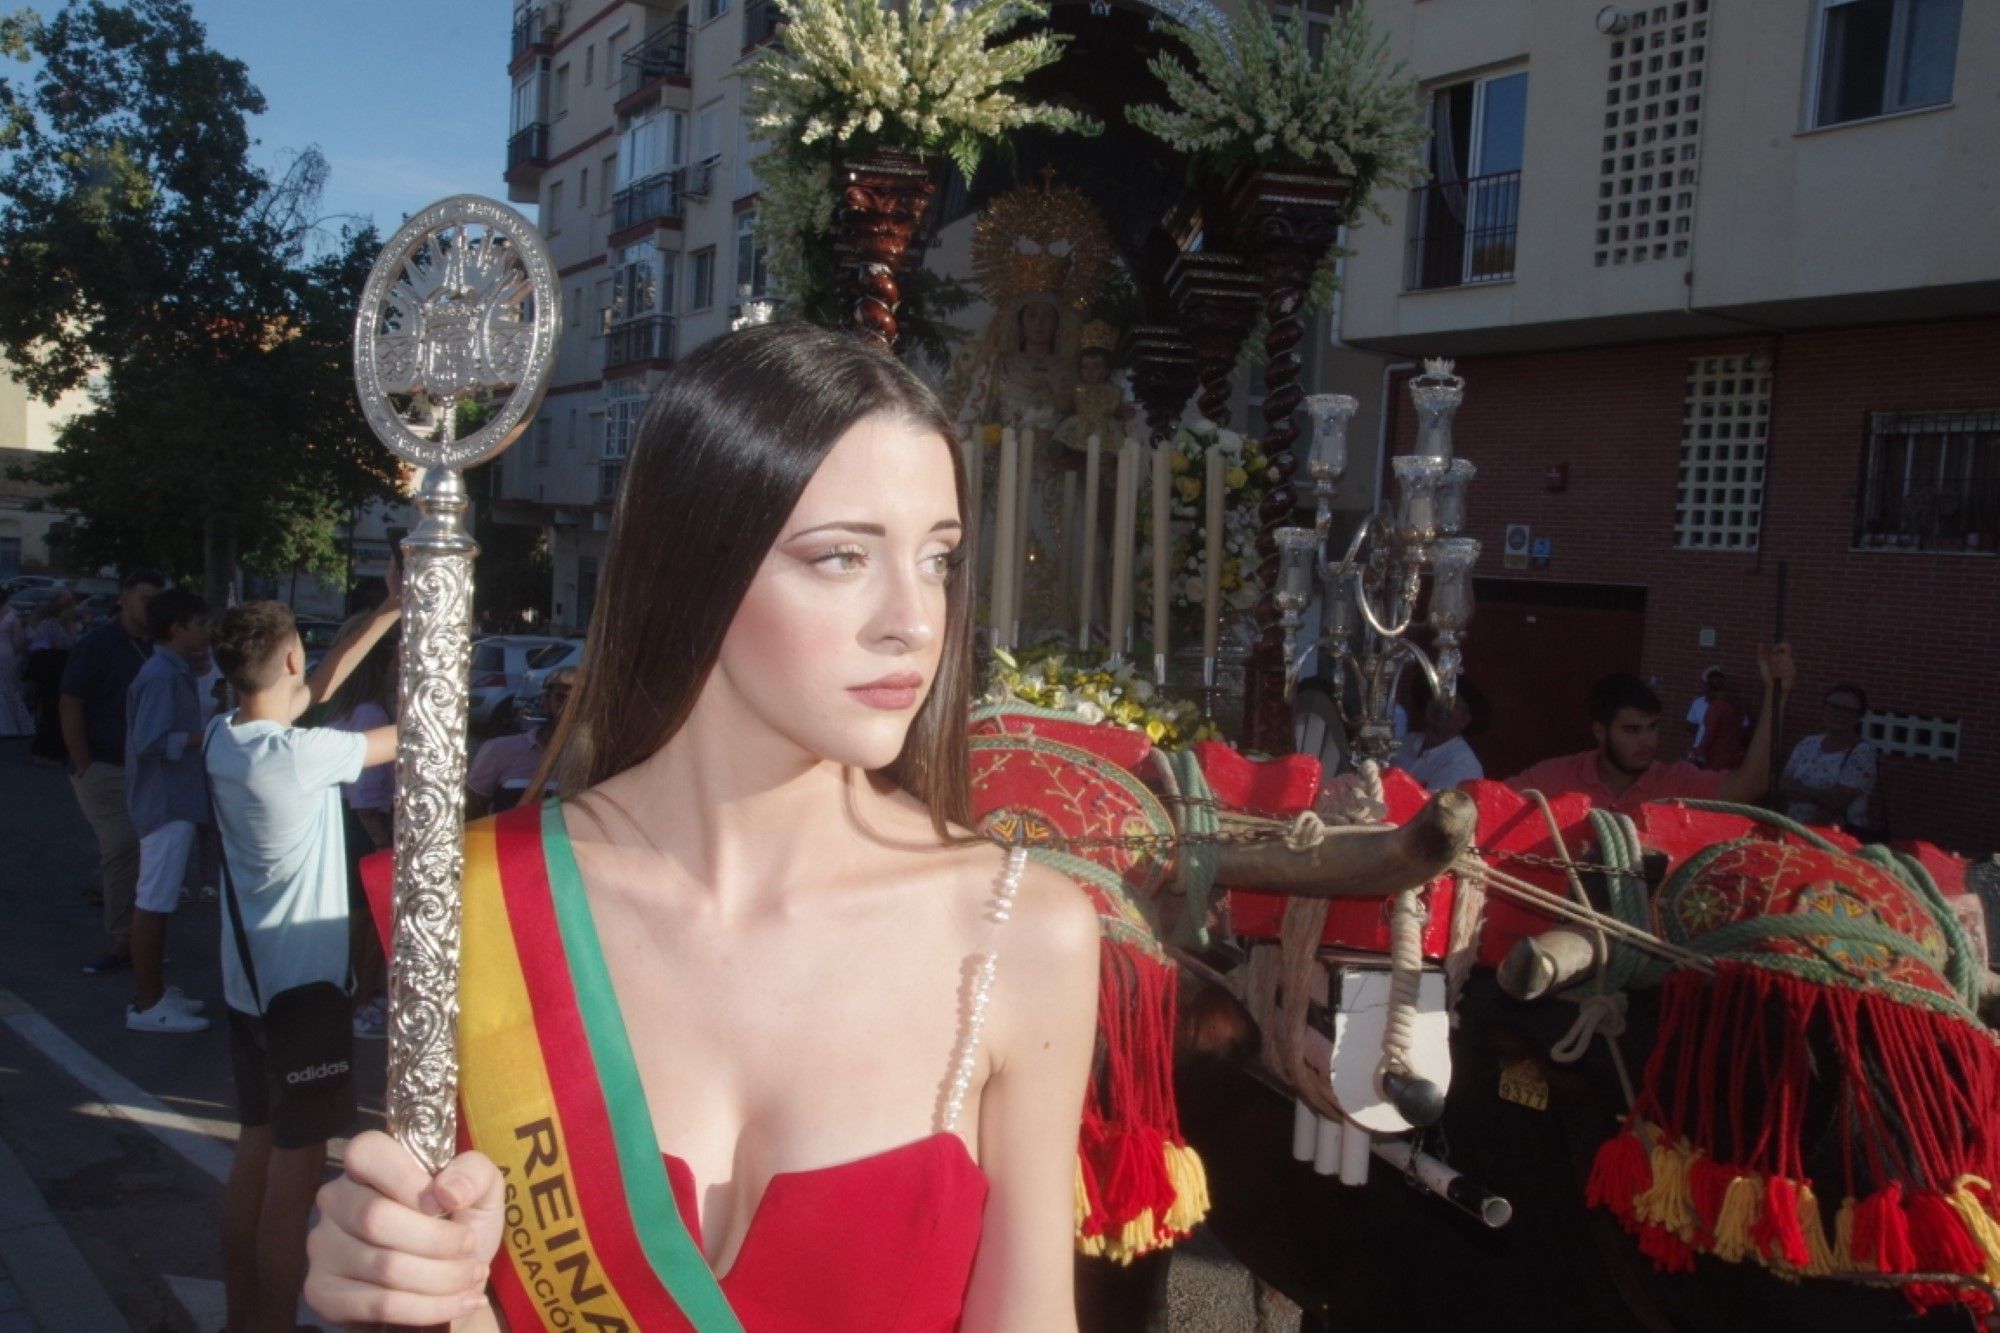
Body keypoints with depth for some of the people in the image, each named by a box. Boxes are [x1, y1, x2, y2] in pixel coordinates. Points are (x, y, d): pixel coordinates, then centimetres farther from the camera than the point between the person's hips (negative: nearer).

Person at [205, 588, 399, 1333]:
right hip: (302, 980, -9)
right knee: (297, 1164, -1)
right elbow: (405, 737, -13)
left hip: (249, 974, 9)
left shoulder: (223, 739, 1)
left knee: (256, 1145, 18)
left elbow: (311, 694, 13)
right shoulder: (297, 754, -22)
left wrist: (386, 616, 11)